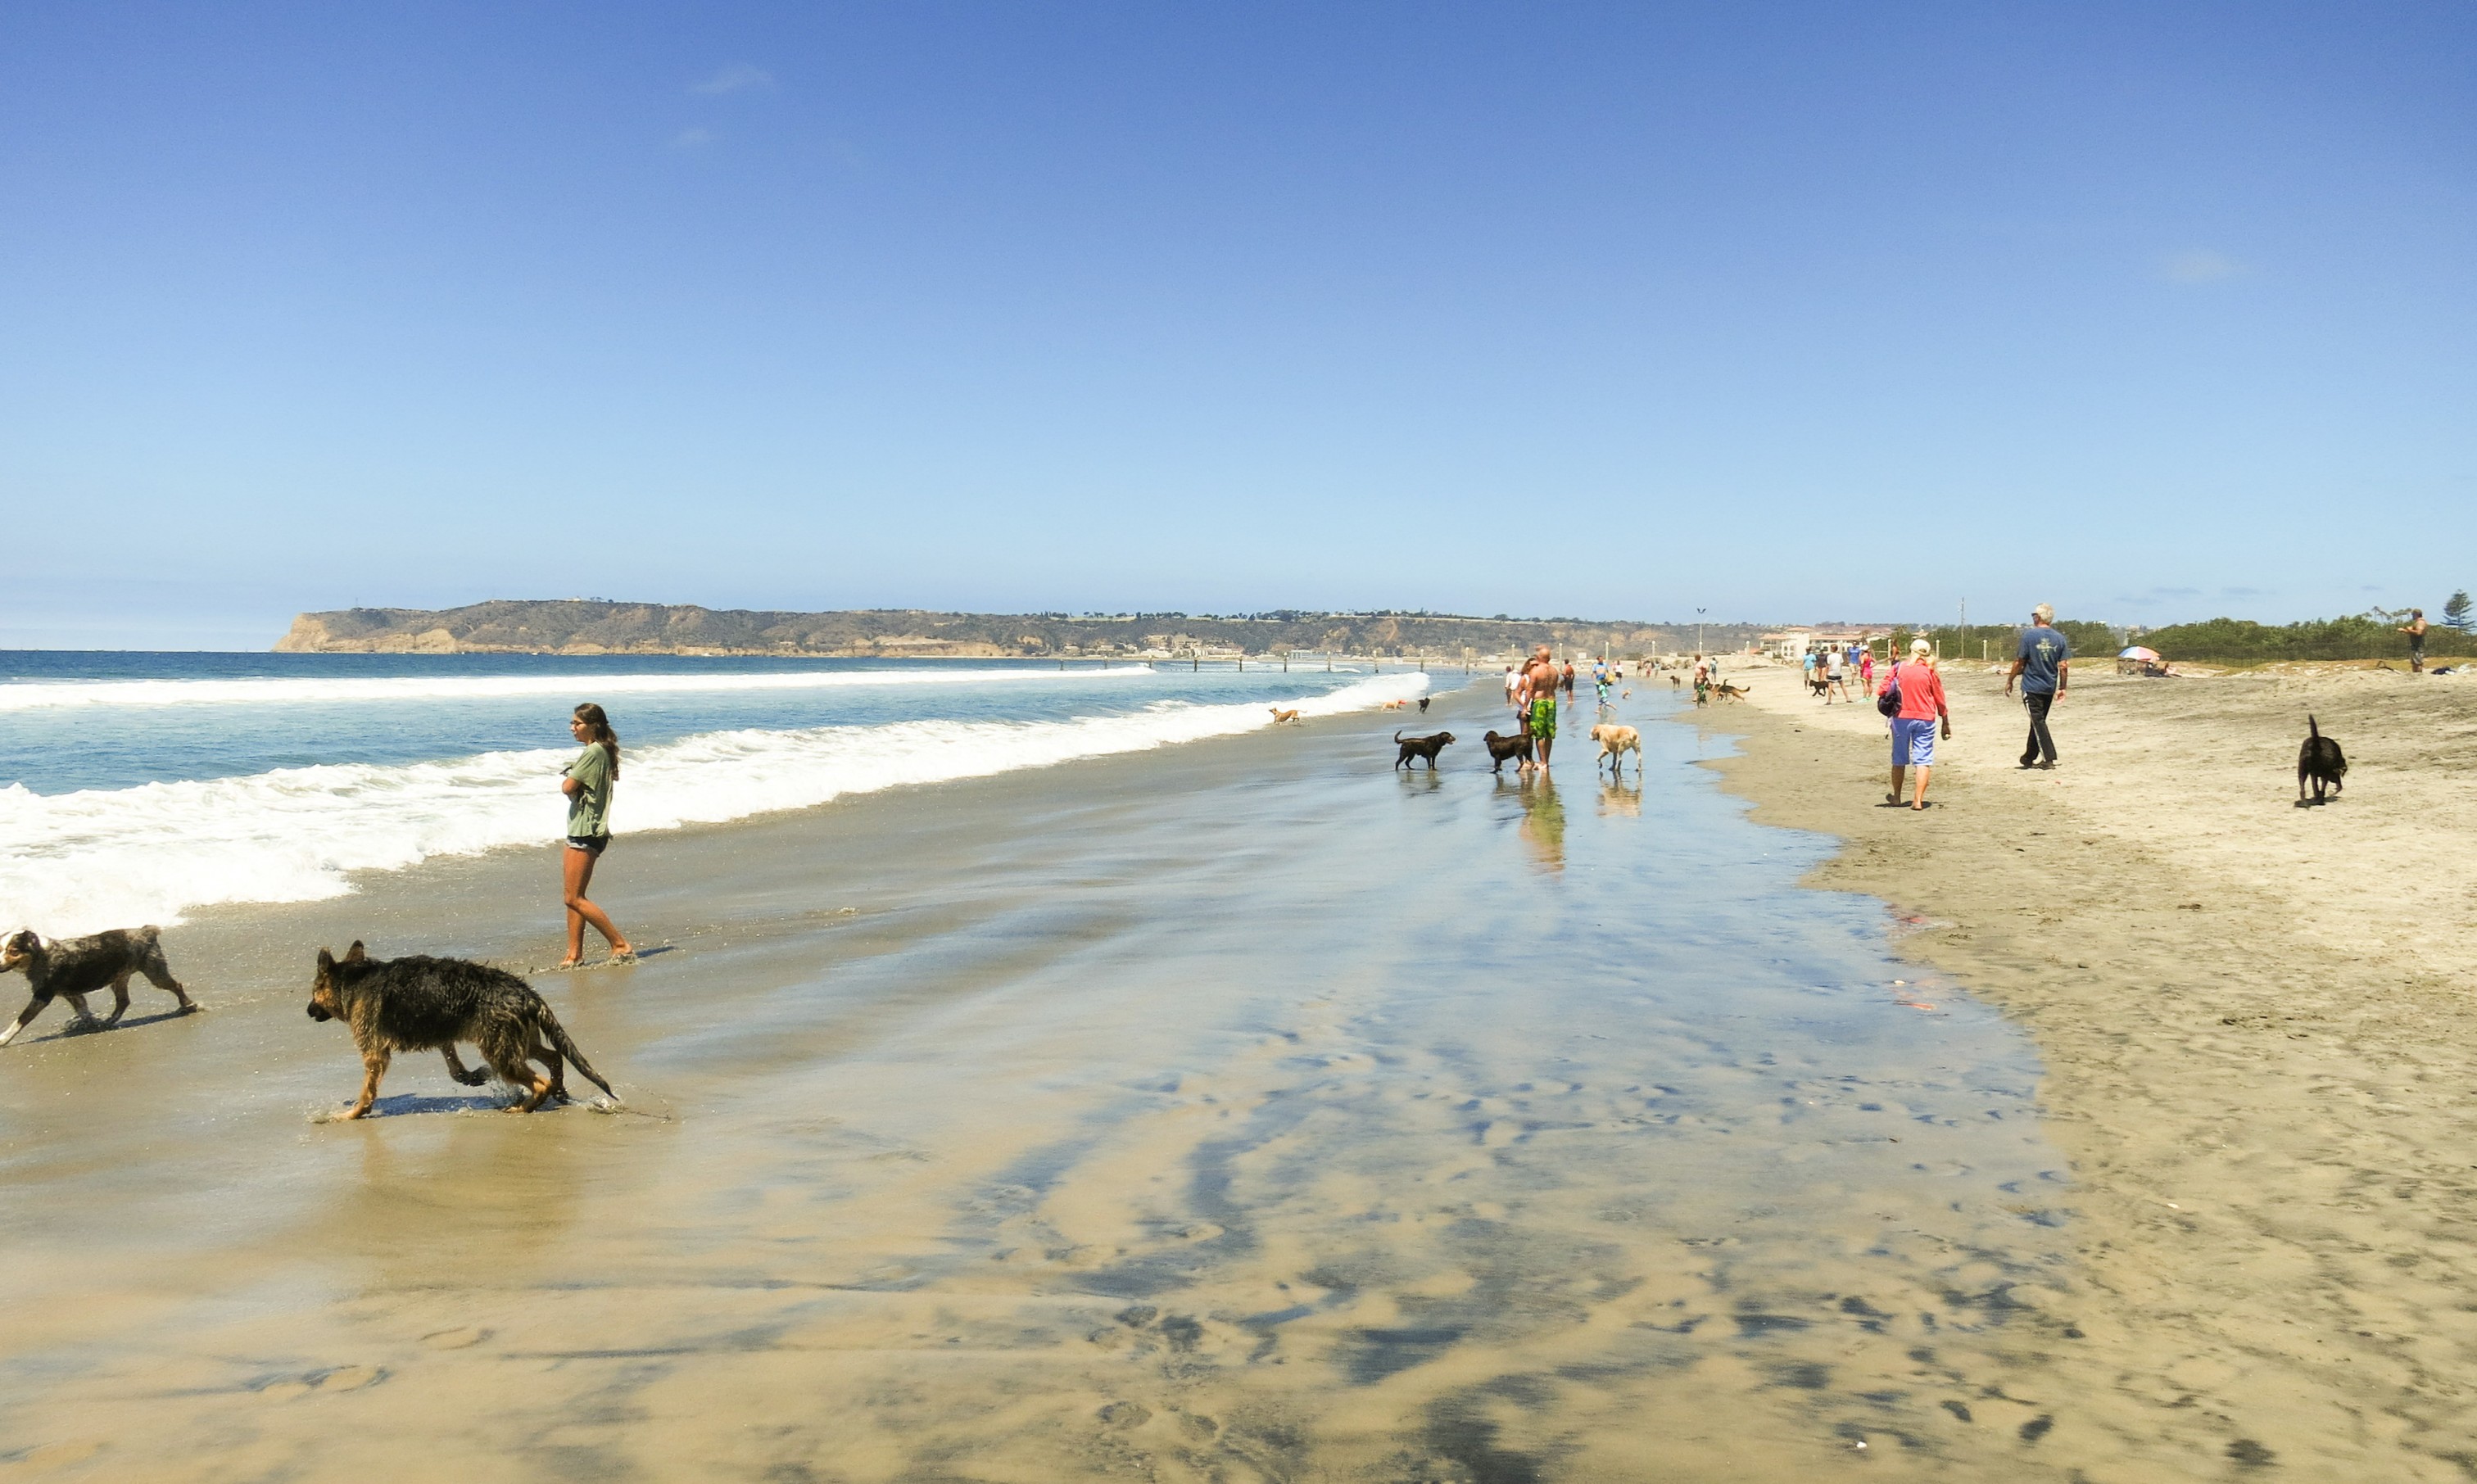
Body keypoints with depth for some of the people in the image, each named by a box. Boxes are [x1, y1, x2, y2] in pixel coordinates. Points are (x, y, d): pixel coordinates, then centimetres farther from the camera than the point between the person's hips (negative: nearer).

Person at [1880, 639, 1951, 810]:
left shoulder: (1898, 669, -1)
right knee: (1923, 759, 1)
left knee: (1899, 759, 13)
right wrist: (1946, 723, 10)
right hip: (1925, 719, -1)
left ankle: (1896, 797, 23)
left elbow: (1882, 691, -5)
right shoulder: (1930, 672, -3)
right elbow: (1940, 700, 2)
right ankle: (1918, 800, -7)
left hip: (1901, 718, 1)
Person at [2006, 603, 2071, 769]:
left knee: (2038, 722, -4)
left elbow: (2019, 662, -8)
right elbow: (2064, 666, 1)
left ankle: (2049, 758, -13)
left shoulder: (2029, 635, -10)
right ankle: (2029, 757, 26)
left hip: (2031, 686, -5)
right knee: (2038, 721, 16)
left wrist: (2010, 681, 4)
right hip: (2049, 687, 5)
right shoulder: (2060, 639, 3)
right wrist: (2062, 688, 9)